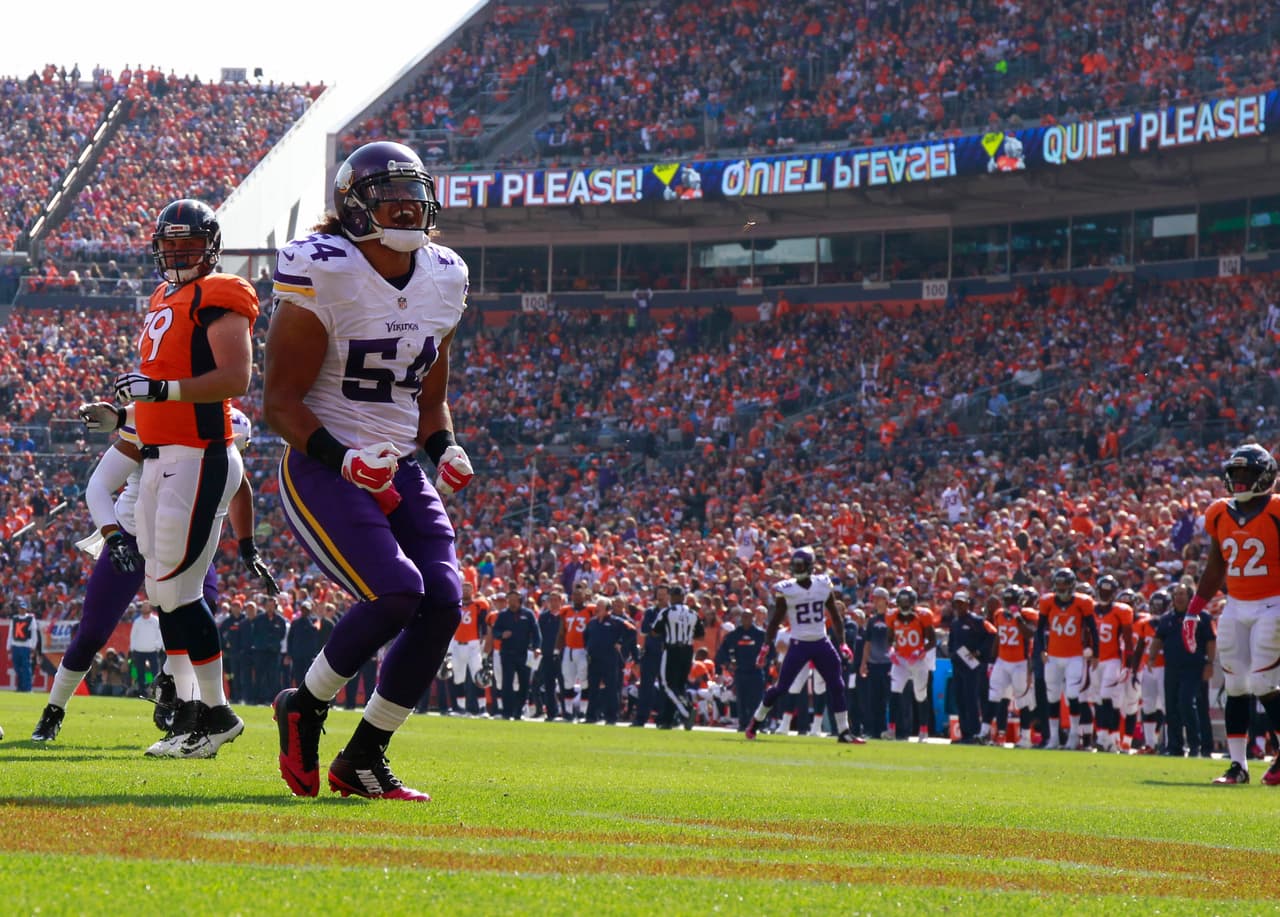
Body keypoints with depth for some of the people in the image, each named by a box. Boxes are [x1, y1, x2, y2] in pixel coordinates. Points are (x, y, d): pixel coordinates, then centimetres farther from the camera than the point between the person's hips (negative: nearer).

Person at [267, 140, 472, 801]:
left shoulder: (442, 280, 7)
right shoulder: (323, 276, -15)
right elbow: (281, 402, -13)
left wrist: (445, 450, -1)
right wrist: (343, 458, -26)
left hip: (398, 470, 7)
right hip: (322, 468, -7)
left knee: (443, 601, -10)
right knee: (395, 592, -24)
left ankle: (362, 759, 3)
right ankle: (304, 708, 1)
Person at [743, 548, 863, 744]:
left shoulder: (824, 585, 0)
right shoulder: (786, 590, -8)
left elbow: (835, 617, 9)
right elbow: (775, 621, -2)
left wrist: (842, 643, 3)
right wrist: (766, 647, -9)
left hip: (822, 644, 3)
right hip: (799, 645, -3)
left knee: (837, 687, -1)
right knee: (781, 687, -4)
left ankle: (843, 732, 5)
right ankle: (755, 722, 13)